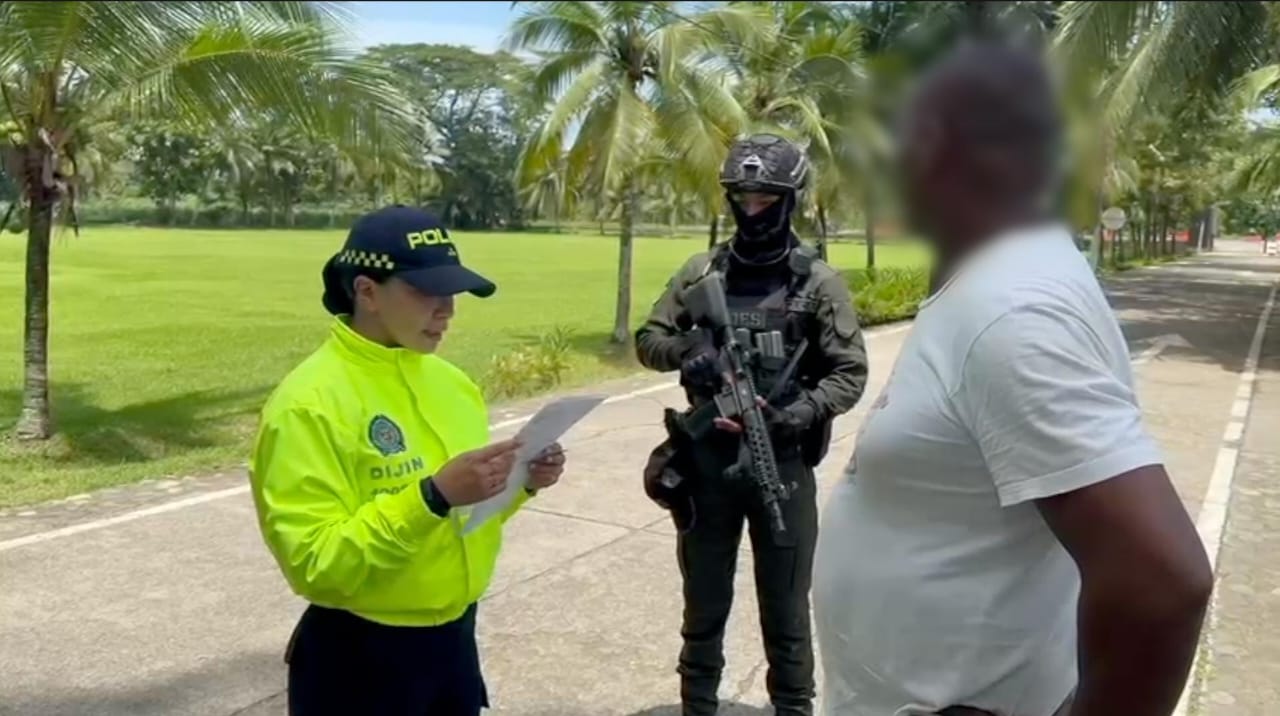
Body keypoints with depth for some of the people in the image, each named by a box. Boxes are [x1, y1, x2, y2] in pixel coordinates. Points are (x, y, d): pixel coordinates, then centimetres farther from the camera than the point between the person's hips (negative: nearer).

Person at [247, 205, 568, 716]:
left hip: (455, 639, 6)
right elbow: (316, 565, -22)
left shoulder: (449, 381, 4)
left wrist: (519, 483, -5)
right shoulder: (308, 404, -18)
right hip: (360, 660, -6)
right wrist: (432, 496, -29)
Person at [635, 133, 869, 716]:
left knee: (786, 612, 9)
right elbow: (648, 339, 6)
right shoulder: (702, 271, 4)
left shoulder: (818, 281, -4)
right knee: (704, 606, 15)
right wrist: (685, 348, -16)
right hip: (707, 458, 2)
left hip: (782, 462, -2)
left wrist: (801, 413, -21)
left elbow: (850, 373, -4)